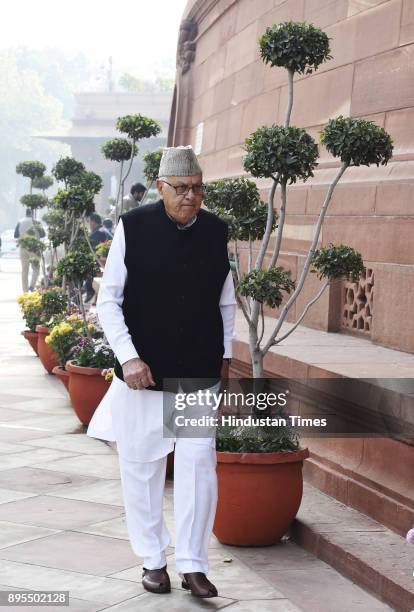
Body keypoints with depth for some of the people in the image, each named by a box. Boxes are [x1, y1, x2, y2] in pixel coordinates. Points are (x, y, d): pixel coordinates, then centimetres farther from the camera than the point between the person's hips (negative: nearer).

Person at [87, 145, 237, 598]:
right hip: (142, 371, -2)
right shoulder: (133, 228, -6)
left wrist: (225, 354, 11)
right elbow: (108, 300, -4)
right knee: (141, 465, 6)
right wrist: (128, 357, -12)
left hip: (200, 374, 2)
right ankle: (153, 560, 20)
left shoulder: (216, 231, 3)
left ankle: (193, 564, 6)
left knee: (199, 463, -3)